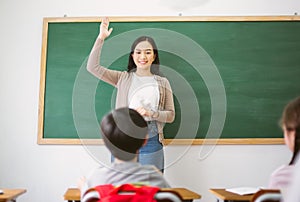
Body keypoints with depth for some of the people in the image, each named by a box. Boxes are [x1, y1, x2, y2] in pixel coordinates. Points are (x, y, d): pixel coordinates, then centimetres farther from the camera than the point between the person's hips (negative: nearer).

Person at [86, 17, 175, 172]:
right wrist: (101, 38, -11)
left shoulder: (162, 83, 6)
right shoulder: (123, 78, 6)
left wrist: (150, 113, -13)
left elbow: (171, 115, 5)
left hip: (151, 143, 0)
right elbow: (93, 67, -4)